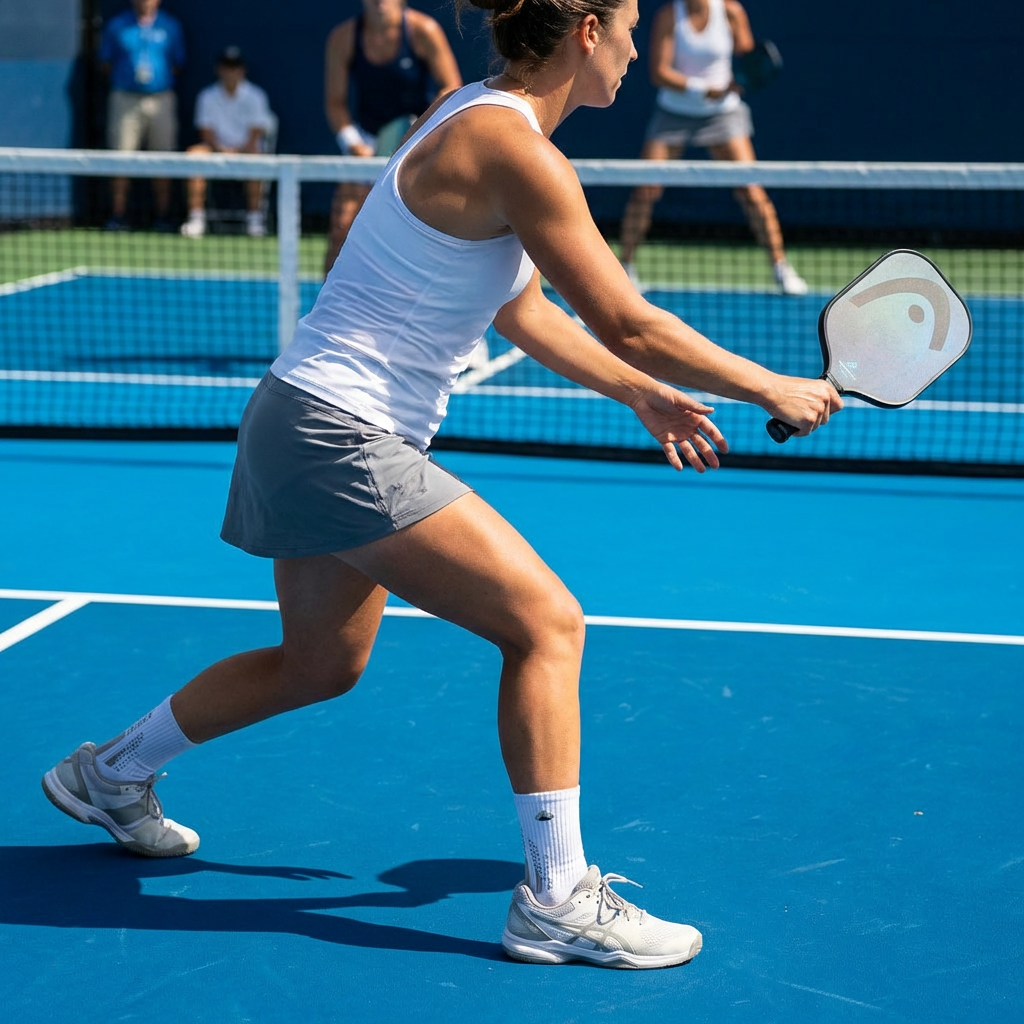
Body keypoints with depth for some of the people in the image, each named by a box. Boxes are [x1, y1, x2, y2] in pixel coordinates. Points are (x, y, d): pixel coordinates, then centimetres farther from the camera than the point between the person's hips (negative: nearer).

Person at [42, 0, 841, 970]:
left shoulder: (476, 113, 10)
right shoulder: (514, 149, -20)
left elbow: (520, 306, 19)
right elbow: (629, 324, -19)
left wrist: (642, 394, 17)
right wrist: (774, 390, -8)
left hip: (311, 421, 10)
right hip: (338, 436, -10)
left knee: (323, 662, 25)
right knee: (546, 621, -11)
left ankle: (111, 774, 43)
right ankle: (556, 899, -6)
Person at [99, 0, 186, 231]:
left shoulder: (171, 26, 8)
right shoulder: (117, 26, 6)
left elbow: (178, 64, 12)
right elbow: (106, 63, 9)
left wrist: (153, 74, -1)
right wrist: (129, 75, -5)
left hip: (161, 99, 1)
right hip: (125, 100, -1)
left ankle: (163, 218, 5)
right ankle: (118, 216, -1)